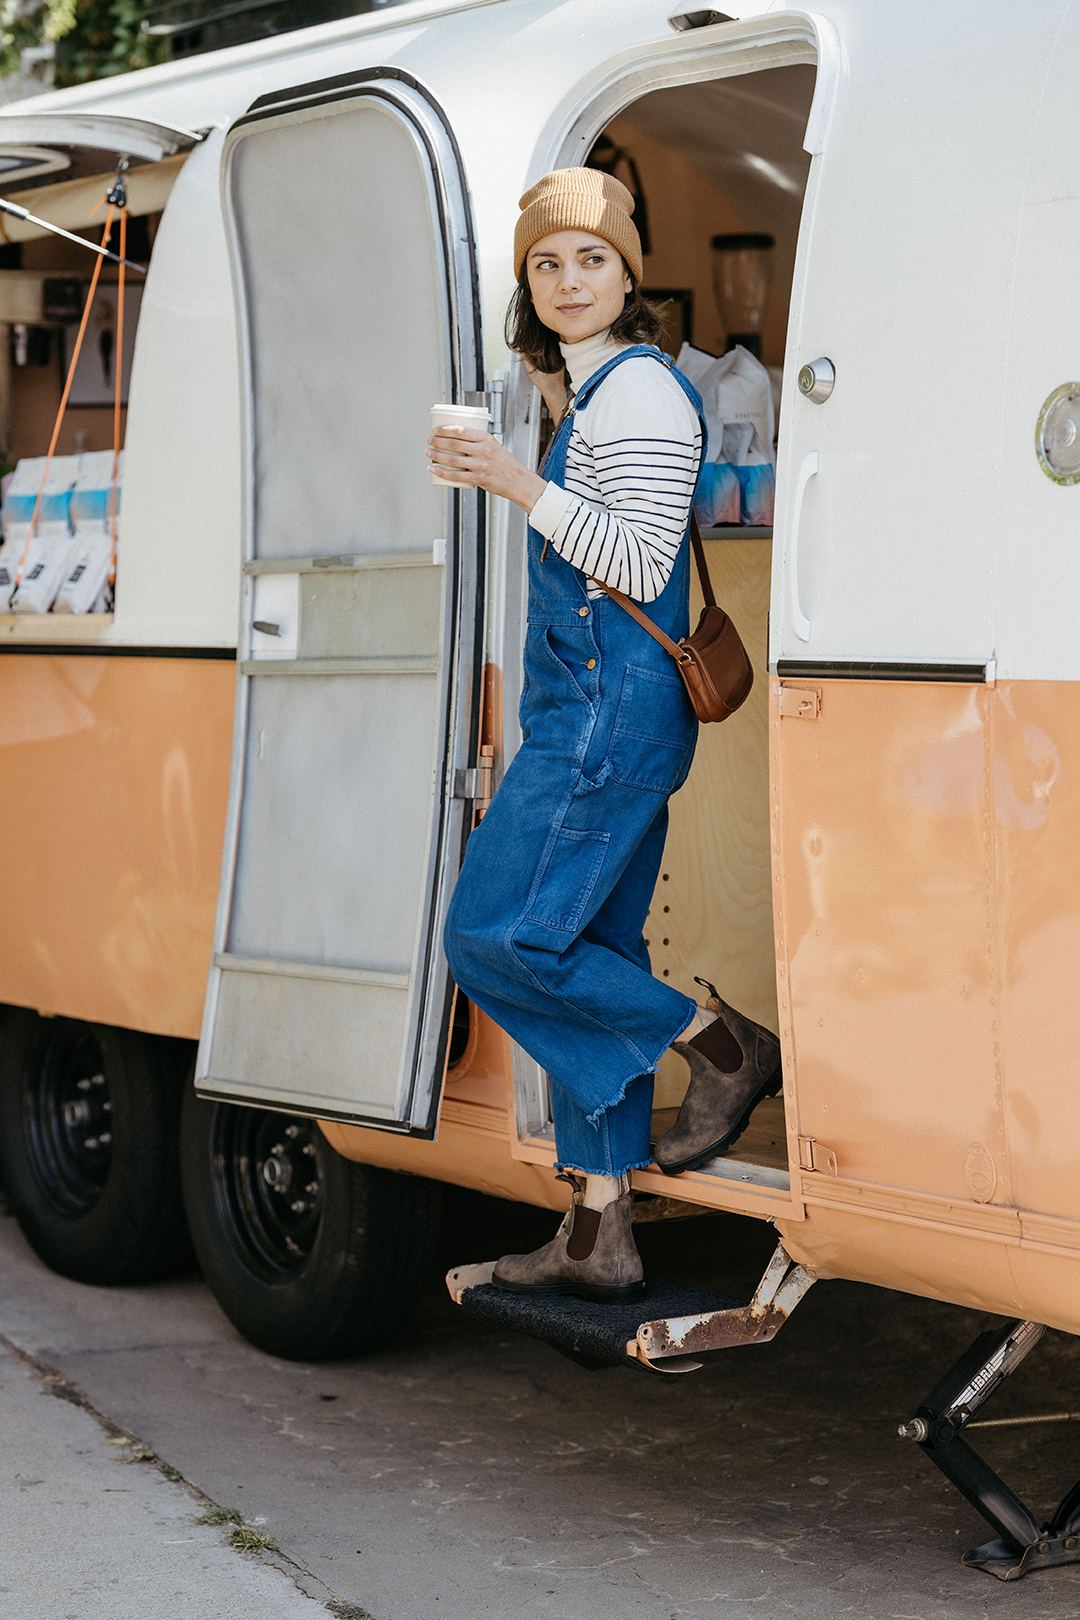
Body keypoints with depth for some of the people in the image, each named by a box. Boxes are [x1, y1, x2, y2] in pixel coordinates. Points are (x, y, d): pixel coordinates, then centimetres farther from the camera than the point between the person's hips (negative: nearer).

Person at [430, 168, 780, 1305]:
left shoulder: (638, 390, -11)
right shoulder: (589, 390, 19)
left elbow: (640, 564, -19)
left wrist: (519, 484, -22)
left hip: (611, 710, -10)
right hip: (583, 714, 10)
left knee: (493, 937, -11)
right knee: (588, 956, 8)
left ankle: (723, 1046, 0)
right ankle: (598, 1239, 10)